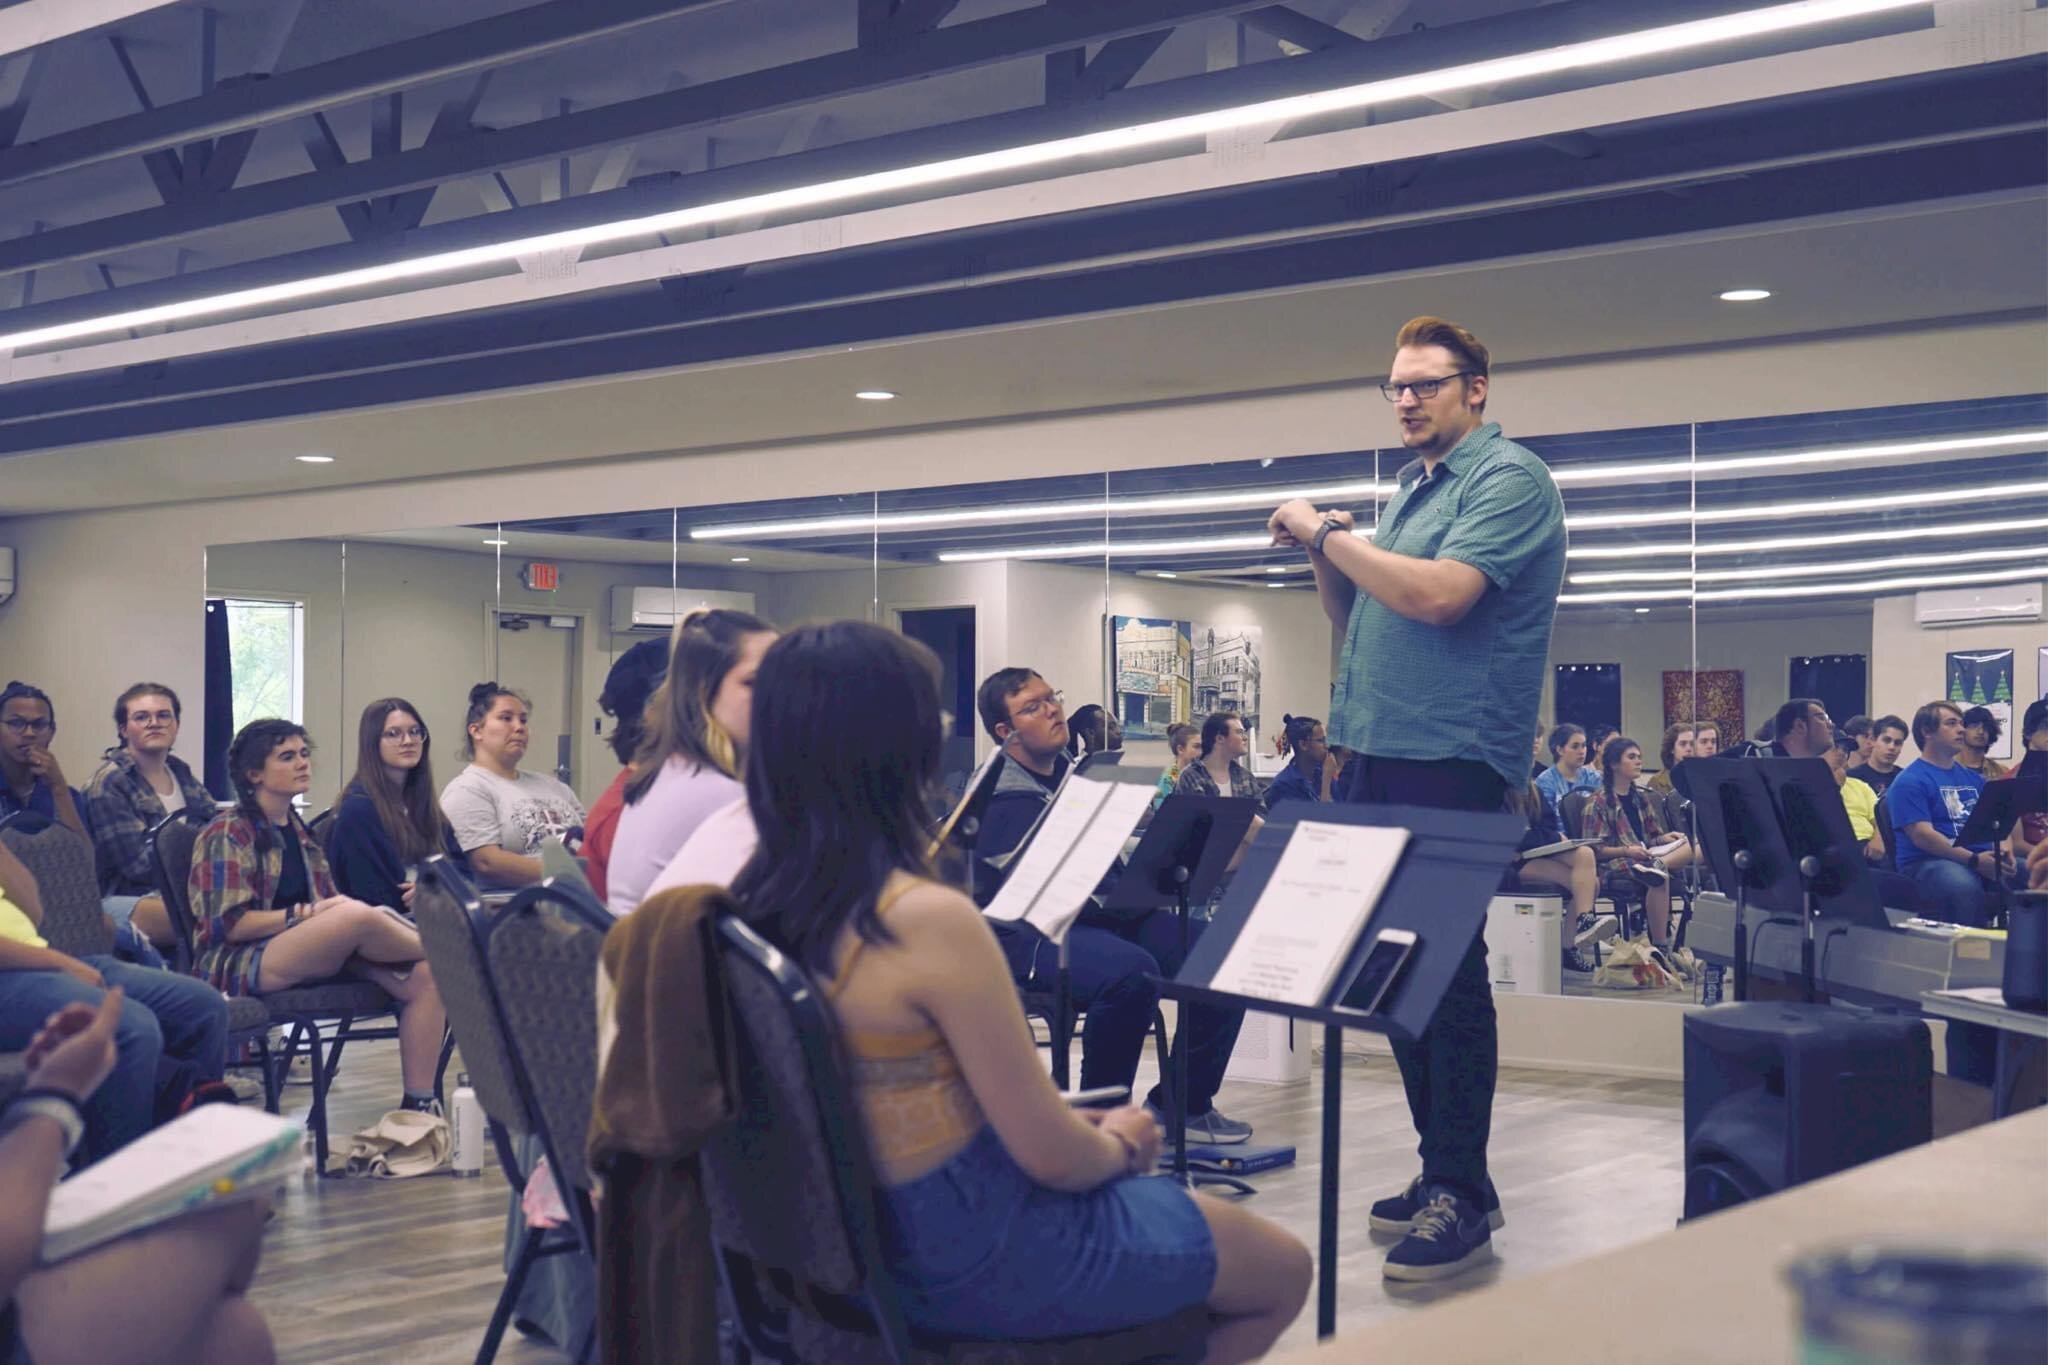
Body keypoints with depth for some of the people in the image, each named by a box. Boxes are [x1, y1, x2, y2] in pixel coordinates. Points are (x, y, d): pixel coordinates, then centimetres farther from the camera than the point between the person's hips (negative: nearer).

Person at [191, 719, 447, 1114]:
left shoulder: (299, 830, 19)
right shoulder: (228, 834, -4)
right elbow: (230, 925, -13)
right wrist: (306, 913, -22)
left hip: (315, 957, 8)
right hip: (240, 963, -8)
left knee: (426, 977, -16)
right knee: (356, 916, -34)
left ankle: (418, 1104, -16)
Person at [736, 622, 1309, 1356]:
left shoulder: (758, 902, -5)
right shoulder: (931, 921, -29)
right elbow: (1051, 1156, -21)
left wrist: (1070, 1122, 12)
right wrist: (1120, 1145, 1)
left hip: (862, 1240, 8)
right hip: (977, 1255, -8)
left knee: (1161, 1204, 32)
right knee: (1283, 1271, 16)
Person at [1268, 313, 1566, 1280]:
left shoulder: (1508, 479, -7)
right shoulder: (1411, 491, 19)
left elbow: (1438, 595, -22)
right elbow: (1355, 618, 23)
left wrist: (1329, 534, -11)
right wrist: (1322, 554, 5)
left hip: (1453, 759, -9)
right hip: (1378, 755, 9)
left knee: (1448, 970, -7)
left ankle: (1461, 1198, -1)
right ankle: (1440, 1168, 20)